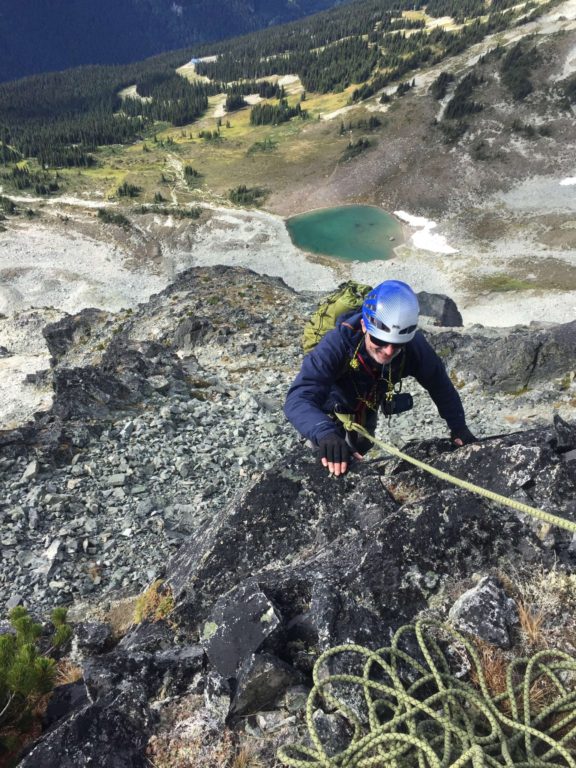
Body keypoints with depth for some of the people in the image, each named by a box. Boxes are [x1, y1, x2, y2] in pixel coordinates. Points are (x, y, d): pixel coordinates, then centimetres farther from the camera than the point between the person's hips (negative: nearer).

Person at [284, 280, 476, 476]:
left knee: (361, 451, 25)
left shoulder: (414, 347, -36)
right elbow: (298, 399, -57)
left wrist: (458, 427, -17)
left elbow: (440, 384, -16)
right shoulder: (337, 344, -47)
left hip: (367, 408, 3)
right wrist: (325, 434, -75)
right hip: (331, 407, -3)